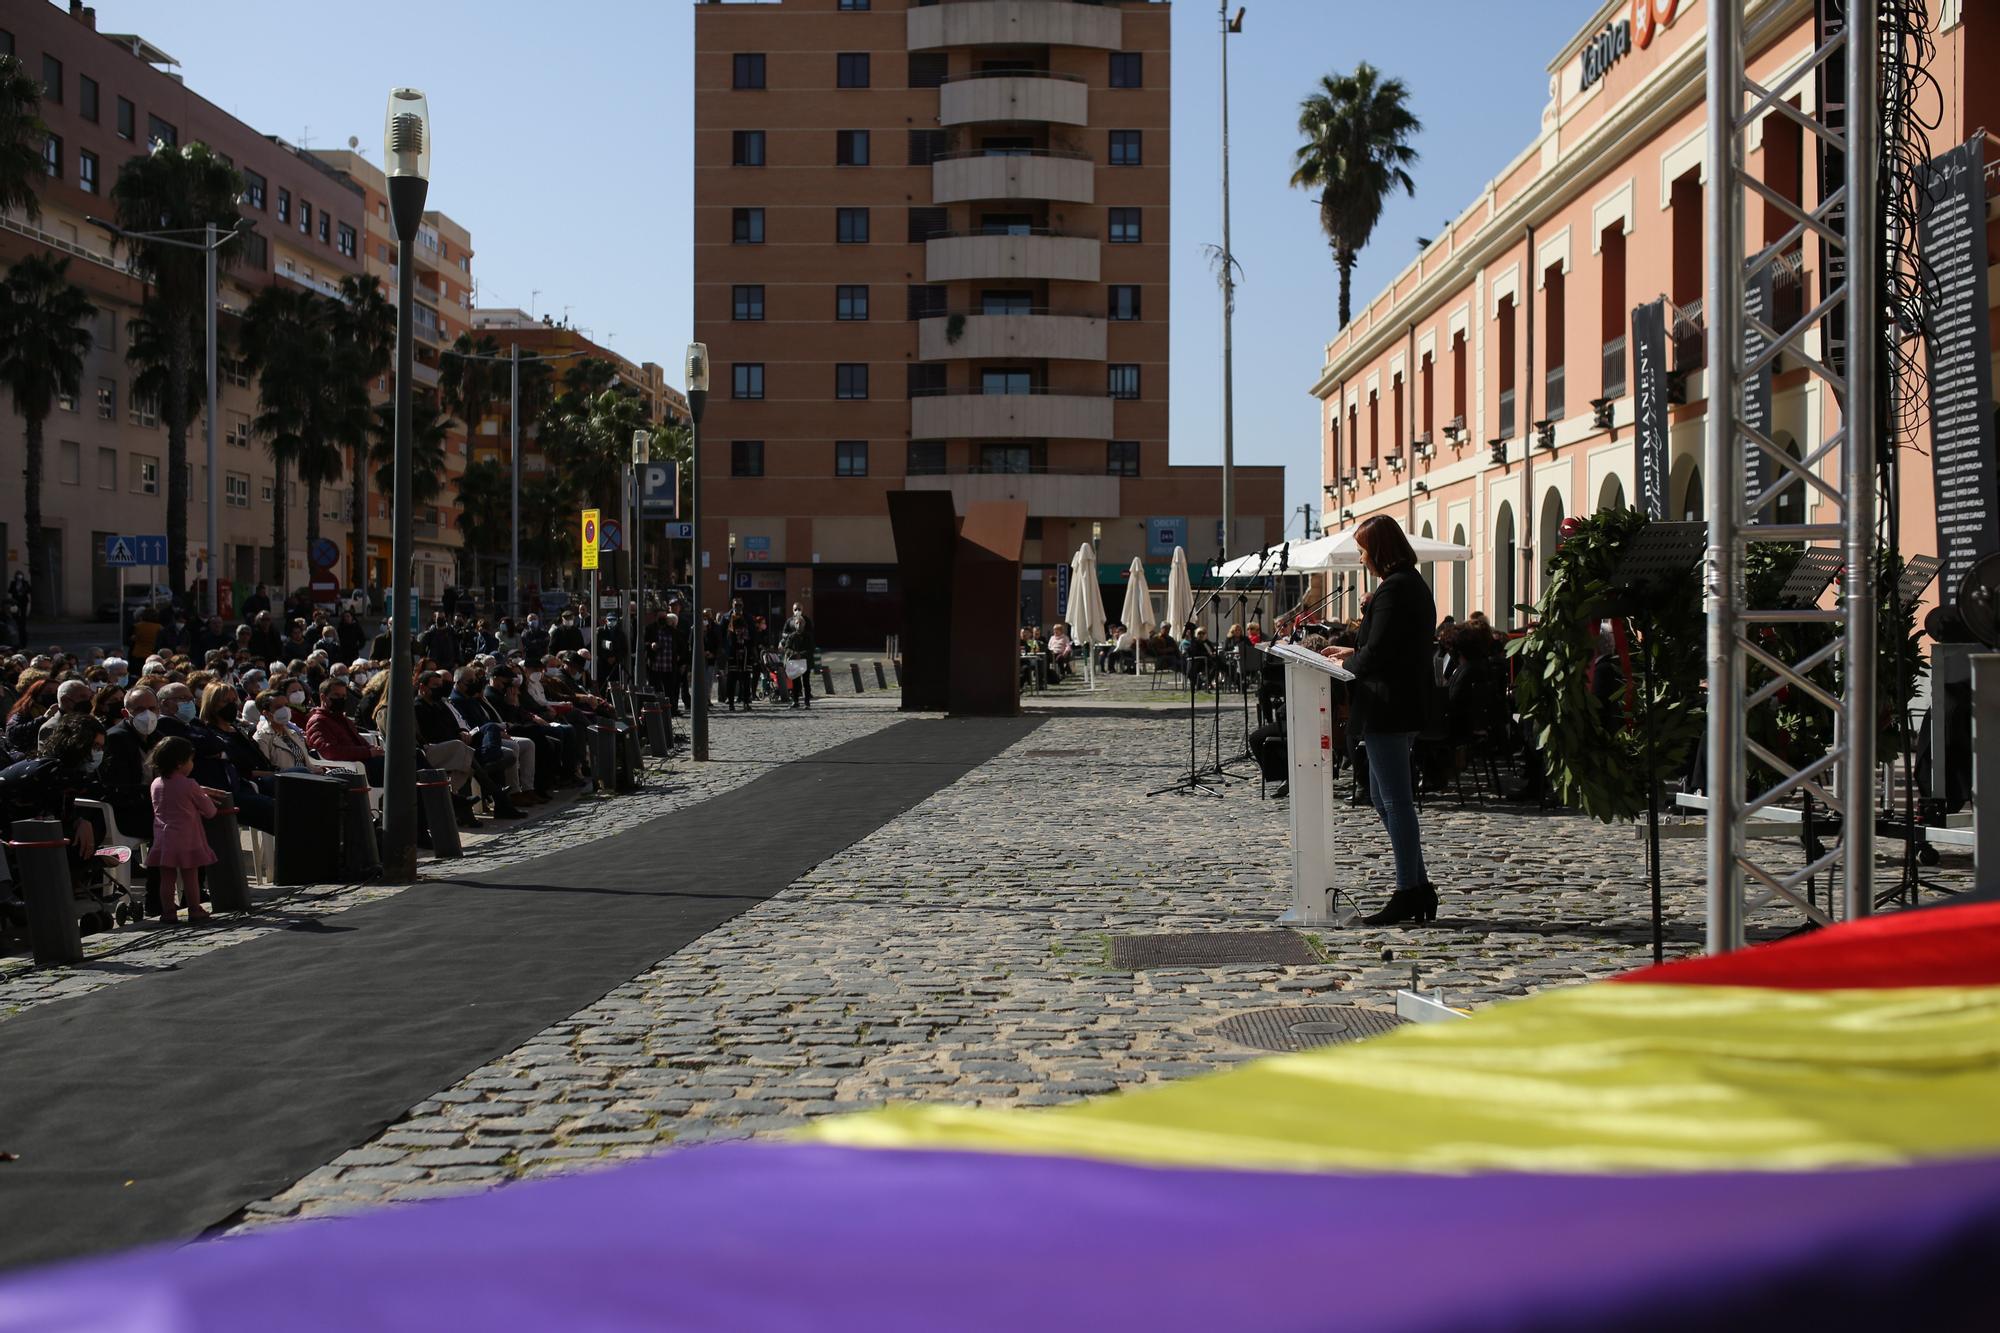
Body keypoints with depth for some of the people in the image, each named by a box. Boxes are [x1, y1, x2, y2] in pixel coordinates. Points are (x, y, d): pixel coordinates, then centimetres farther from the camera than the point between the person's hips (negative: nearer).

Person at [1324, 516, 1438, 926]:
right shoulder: (1415, 585, 15)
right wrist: (1354, 653, 18)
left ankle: (1408, 893, 1)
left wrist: (1346, 666, -3)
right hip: (1406, 707, 11)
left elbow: (1376, 654, -21)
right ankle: (1419, 886, 18)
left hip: (1386, 708, -11)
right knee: (1383, 798, 16)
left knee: (1396, 801, -5)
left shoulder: (1392, 590, -17)